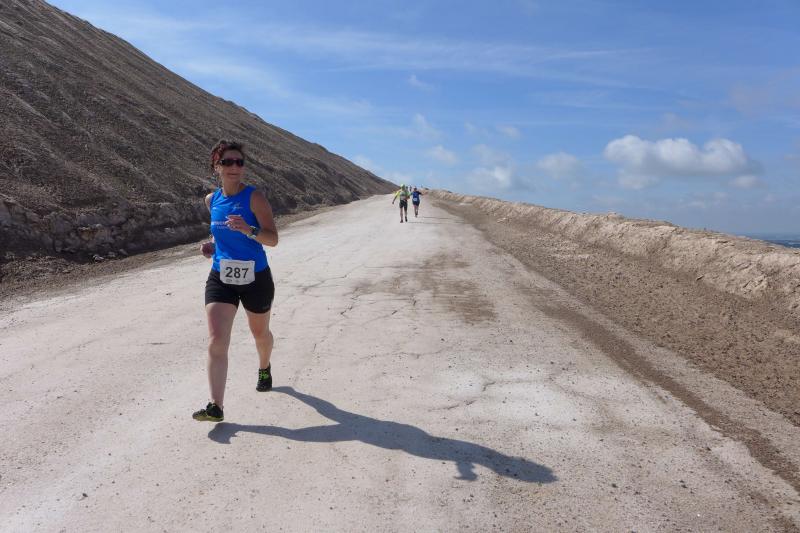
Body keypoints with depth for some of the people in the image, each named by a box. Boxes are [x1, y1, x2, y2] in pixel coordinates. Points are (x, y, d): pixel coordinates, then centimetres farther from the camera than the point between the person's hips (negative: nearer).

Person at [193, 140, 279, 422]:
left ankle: (264, 368, 53)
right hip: (220, 279, 3)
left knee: (260, 332, 20)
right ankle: (216, 407, -11)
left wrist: (248, 230, -36)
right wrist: (212, 244, 3)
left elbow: (273, 239, -18)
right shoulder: (212, 200, 4)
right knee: (216, 342, -12)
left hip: (255, 279, -3)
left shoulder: (254, 197, -12)